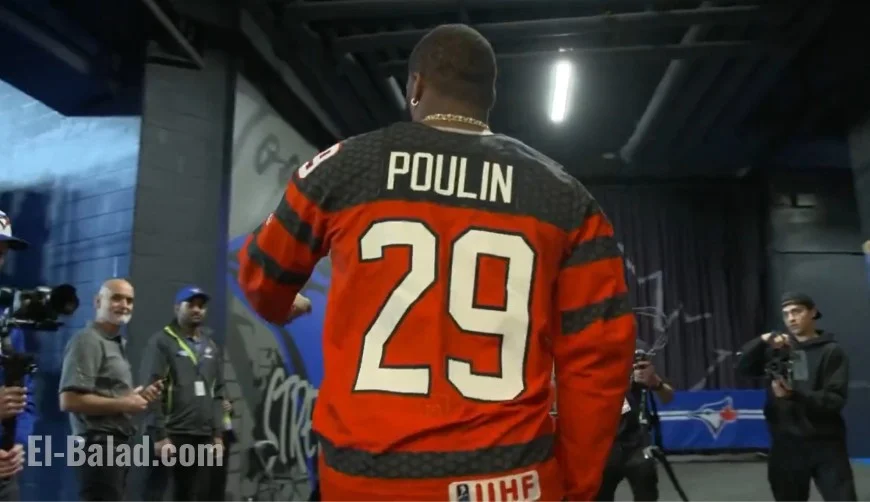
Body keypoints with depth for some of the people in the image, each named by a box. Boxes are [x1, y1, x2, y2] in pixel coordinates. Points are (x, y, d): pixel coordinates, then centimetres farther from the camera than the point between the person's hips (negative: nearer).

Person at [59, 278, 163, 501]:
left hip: (117, 444, 10)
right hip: (99, 445, -10)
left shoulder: (117, 343, 17)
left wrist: (137, 397, 6)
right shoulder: (88, 340, -13)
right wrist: (123, 404, -16)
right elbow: (69, 400, -23)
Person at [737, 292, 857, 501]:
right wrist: (762, 341, -19)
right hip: (786, 445, 3)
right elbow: (744, 367, -3)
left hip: (825, 445, -3)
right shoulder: (779, 348, 8)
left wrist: (795, 395, -26)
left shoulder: (831, 351, -1)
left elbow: (835, 400, -10)